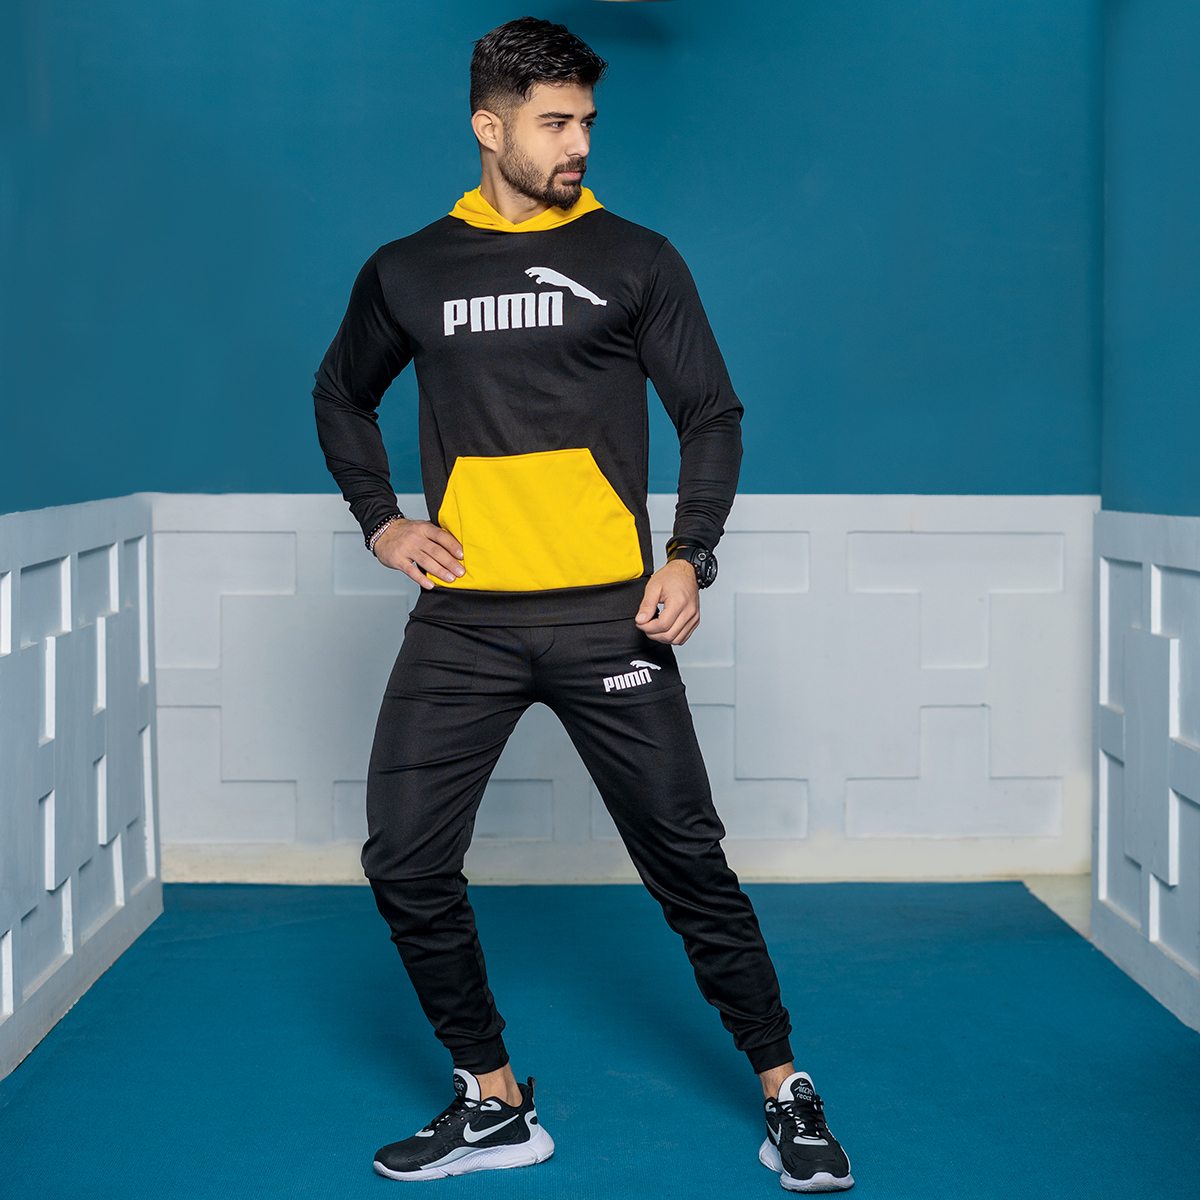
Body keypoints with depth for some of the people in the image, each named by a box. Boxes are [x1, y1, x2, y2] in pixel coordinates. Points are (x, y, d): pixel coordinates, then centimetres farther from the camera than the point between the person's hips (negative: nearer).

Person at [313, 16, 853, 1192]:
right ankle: (494, 1106, 15)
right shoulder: (407, 272, 9)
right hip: (461, 620, 2)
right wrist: (379, 521, 10)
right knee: (404, 861, -1)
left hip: (607, 612, -2)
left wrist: (690, 554, -7)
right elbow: (341, 396, 24)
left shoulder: (634, 260, 5)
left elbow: (712, 415, 7)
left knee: (686, 859, 0)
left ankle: (785, 1090, 15)